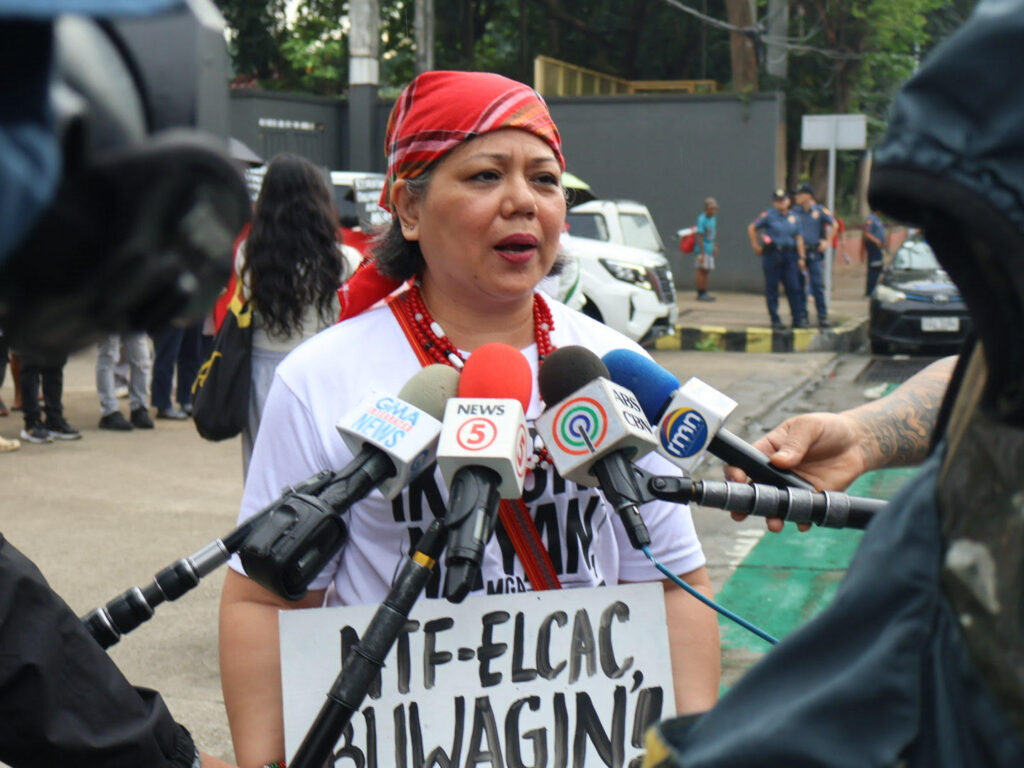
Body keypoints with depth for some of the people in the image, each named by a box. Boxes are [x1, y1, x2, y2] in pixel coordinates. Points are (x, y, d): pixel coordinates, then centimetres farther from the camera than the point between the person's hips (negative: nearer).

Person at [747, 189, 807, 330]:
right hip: (772, 255, -3)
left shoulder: (793, 217, 12)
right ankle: (775, 320, 7)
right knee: (772, 288, 0)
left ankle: (798, 318, 7)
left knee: (793, 288, -1)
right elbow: (751, 228, 3)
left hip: (789, 255, 3)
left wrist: (801, 257, 8)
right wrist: (756, 246, 0)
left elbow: (799, 238, 14)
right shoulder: (768, 215, -1)